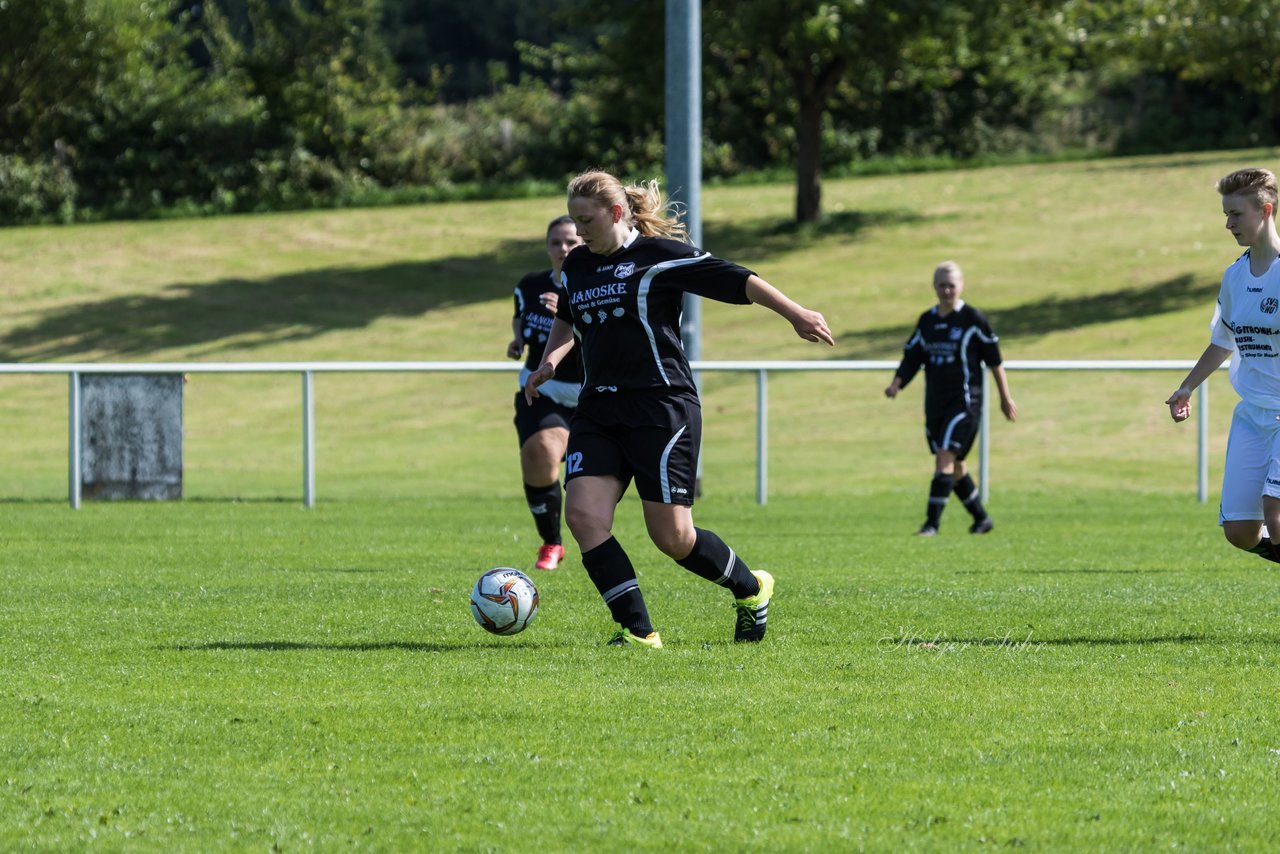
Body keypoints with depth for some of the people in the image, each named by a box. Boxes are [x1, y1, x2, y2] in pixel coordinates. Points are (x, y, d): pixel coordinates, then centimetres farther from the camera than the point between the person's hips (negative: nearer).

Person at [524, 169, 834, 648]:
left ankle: (750, 589, 22)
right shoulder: (577, 266, 14)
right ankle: (637, 631, -10)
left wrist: (796, 316, -13)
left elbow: (735, 281, -7)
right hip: (598, 410, 7)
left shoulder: (658, 255, -7)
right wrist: (550, 362, 17)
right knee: (582, 514, -15)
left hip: (662, 407, -7)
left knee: (672, 536, -7)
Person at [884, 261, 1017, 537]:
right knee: (953, 466, 11)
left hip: (964, 400, -6)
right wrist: (896, 384, -9)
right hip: (935, 402, 6)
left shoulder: (973, 319, -6)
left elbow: (993, 359, -1)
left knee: (946, 458, -17)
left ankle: (932, 522, -19)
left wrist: (1005, 397, 2)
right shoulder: (926, 321, 10)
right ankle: (981, 519, 26)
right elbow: (911, 358, 10)